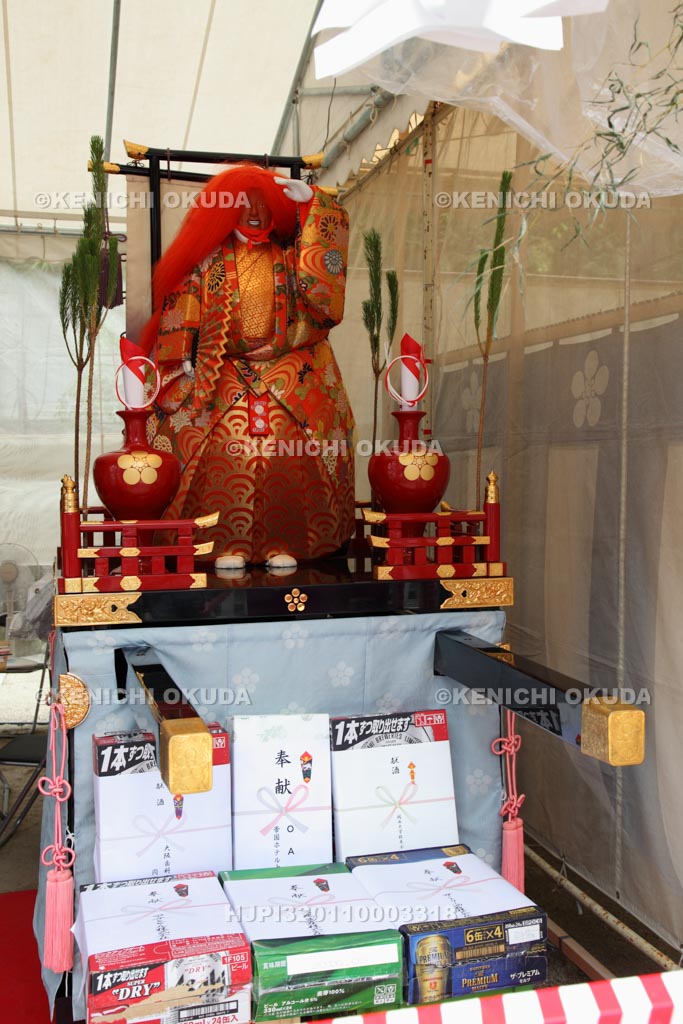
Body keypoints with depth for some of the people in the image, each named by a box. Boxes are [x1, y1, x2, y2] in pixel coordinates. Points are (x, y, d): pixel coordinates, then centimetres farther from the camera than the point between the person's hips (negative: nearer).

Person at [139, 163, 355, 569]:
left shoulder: (288, 257, 17)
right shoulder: (208, 261, 14)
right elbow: (180, 314, 9)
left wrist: (312, 199, 1)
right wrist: (184, 364, -1)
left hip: (289, 376, 1)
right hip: (223, 378, 0)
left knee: (288, 443, -20)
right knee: (230, 442, -21)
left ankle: (282, 541, -12)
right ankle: (229, 543, -14)